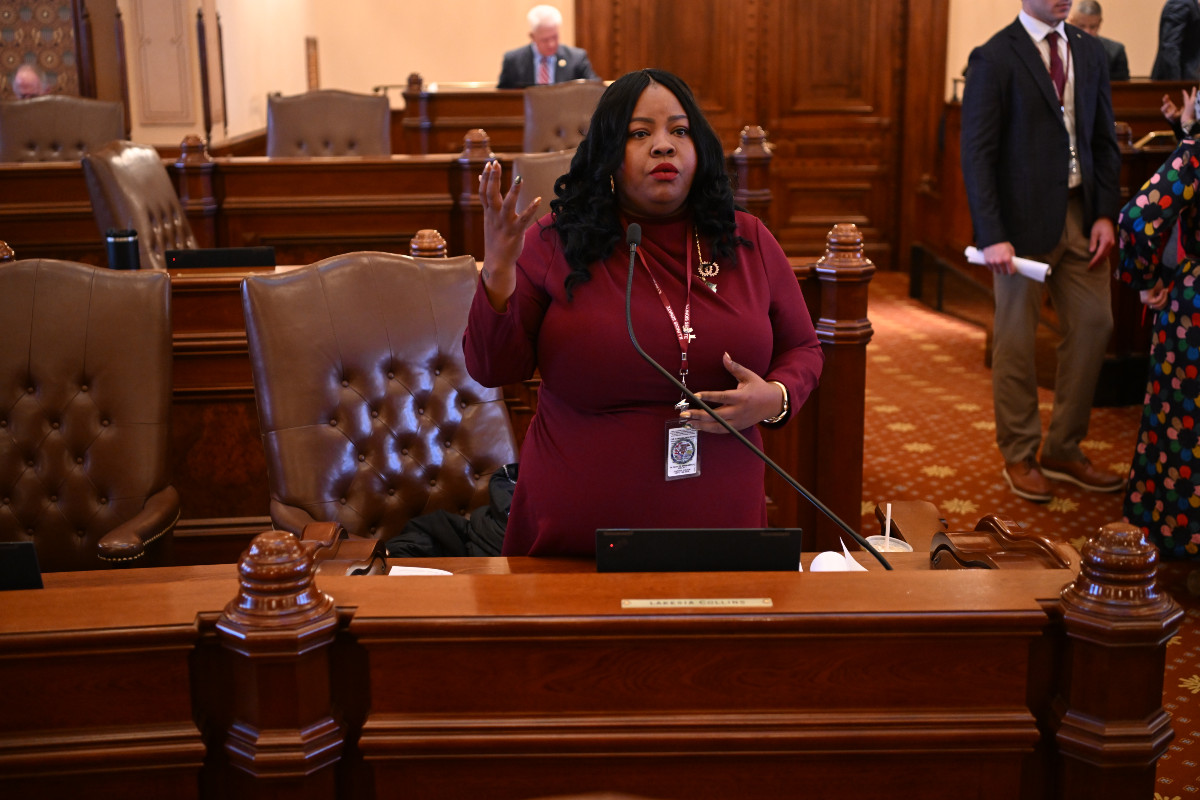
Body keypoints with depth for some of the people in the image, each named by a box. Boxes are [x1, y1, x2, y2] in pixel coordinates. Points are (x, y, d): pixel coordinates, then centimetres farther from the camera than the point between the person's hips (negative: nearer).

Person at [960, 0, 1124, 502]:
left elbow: (1105, 141, 12)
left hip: (1081, 216, 6)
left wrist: (1106, 213, -1)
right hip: (1025, 220, -5)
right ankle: (1020, 456, 20)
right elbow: (977, 153, -12)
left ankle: (1063, 451, 21)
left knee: (1093, 325, 6)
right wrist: (991, 235, -19)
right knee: (1016, 339, 5)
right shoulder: (994, 58, -7)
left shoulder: (1090, 54, 11)